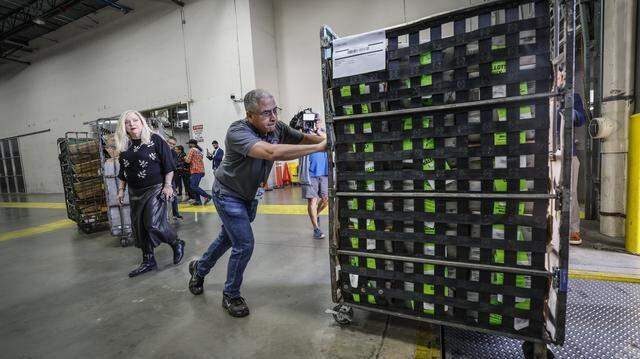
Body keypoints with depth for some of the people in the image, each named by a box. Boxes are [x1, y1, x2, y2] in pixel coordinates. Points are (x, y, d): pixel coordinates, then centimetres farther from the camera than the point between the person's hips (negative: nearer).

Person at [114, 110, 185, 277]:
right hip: (135, 192, 7)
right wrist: (121, 190, 14)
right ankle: (148, 262, 23)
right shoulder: (124, 146, 11)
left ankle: (177, 244, 12)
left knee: (153, 224, -15)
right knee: (139, 227, 9)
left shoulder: (155, 140, -6)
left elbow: (168, 165, -8)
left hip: (155, 188, -7)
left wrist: (168, 185, -13)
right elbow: (123, 172, 18)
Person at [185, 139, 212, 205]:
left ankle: (207, 196, -13)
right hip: (201, 170, 9)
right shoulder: (199, 151, 20)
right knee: (195, 186, 10)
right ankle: (198, 201, 9)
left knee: (193, 187, -11)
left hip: (196, 171, -9)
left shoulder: (192, 150, -6)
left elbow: (188, 160, -12)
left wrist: (185, 158, 8)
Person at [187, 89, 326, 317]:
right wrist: (319, 147, -49)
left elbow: (304, 138, -8)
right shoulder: (237, 132, -34)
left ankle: (199, 268, 51)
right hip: (228, 195, -7)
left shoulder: (277, 128, -15)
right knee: (244, 245, -9)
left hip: (250, 195, 7)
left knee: (228, 237, 23)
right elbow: (271, 152, -50)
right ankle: (231, 296, 18)